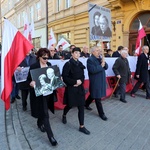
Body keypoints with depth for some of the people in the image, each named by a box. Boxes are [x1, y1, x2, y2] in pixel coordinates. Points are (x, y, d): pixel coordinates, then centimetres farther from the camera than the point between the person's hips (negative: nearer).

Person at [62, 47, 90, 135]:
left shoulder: (80, 64, 6)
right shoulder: (68, 64, -10)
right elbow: (64, 77, -14)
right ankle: (64, 115, 47)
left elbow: (82, 76, 11)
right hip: (71, 88, -5)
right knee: (70, 105, 12)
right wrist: (75, 81, -18)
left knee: (81, 107, 4)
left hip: (80, 88, 5)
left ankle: (82, 126, 15)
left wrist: (80, 81, -10)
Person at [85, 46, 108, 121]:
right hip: (95, 81, -9)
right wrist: (101, 66, -19)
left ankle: (86, 104, 45)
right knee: (98, 98, 2)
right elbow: (92, 70, -27)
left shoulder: (100, 58, 12)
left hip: (101, 80, 9)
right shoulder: (90, 60, -15)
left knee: (94, 94, 22)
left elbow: (106, 67, 12)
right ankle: (101, 113, 15)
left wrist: (104, 63, -8)